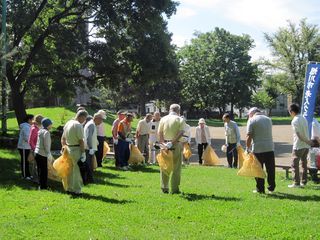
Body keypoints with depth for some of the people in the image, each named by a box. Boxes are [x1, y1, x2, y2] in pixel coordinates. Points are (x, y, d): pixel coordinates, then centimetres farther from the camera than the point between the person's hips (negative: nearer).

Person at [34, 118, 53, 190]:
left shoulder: (41, 131, 14)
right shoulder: (46, 132, -14)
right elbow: (46, 145, -18)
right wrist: (49, 154, -13)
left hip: (37, 152, 9)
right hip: (42, 154, -9)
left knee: (40, 170, 15)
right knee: (44, 171, -1)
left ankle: (41, 185, 23)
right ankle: (43, 186, 5)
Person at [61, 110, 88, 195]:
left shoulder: (68, 123, 11)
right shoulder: (78, 125, -16)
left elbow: (63, 138, 17)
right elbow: (81, 141, -18)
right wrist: (83, 153, -14)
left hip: (68, 148, 8)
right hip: (76, 149, -8)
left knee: (70, 169, 17)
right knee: (77, 170, 1)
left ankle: (69, 188, 25)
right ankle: (76, 190, 6)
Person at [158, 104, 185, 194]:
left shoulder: (163, 119, 8)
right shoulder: (180, 120, -1)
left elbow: (159, 132, 0)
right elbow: (181, 133, -13)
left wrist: (163, 142, -7)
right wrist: (173, 142, -16)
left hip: (164, 143, 3)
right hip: (176, 145, -3)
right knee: (176, 168, 4)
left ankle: (164, 188, 11)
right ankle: (174, 188, 4)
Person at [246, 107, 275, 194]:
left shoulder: (252, 120, -2)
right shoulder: (268, 119, 15)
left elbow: (249, 136, -9)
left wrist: (247, 148, -3)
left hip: (258, 149, -4)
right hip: (270, 148, 5)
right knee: (271, 169, 11)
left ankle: (260, 189, 7)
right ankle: (271, 188, 18)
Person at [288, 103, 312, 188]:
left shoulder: (294, 121, -15)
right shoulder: (304, 118, 9)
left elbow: (299, 135, -19)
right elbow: (306, 132, 10)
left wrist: (308, 141, -10)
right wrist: (308, 141, 9)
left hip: (298, 146, -8)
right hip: (306, 146, 8)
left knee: (294, 164, 0)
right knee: (304, 163, 14)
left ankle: (296, 183, 0)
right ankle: (304, 182, 19)